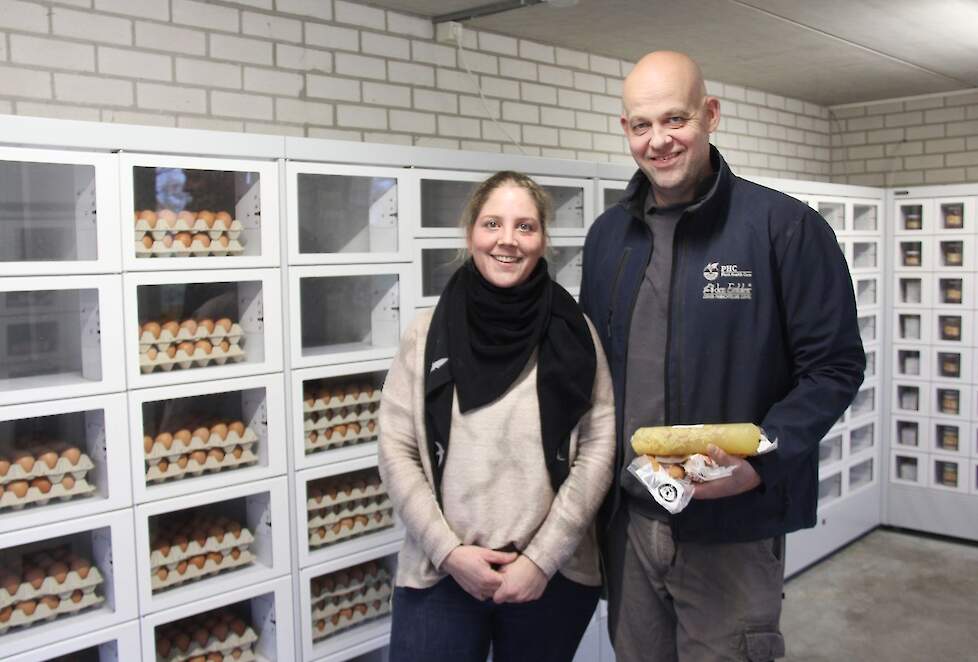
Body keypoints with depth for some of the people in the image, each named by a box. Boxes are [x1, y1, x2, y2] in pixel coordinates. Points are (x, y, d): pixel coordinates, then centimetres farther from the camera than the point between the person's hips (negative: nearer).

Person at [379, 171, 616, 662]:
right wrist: (449, 551, -9)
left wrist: (543, 557, -9)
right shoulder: (427, 334, 0)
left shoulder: (572, 331, -2)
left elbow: (600, 447, -4)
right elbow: (397, 453, -1)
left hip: (554, 576, 0)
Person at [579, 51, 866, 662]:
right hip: (627, 519, 5)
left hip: (733, 528, -4)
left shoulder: (785, 227, -9)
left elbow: (835, 366, -8)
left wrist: (759, 463, -20)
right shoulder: (607, 235, 7)